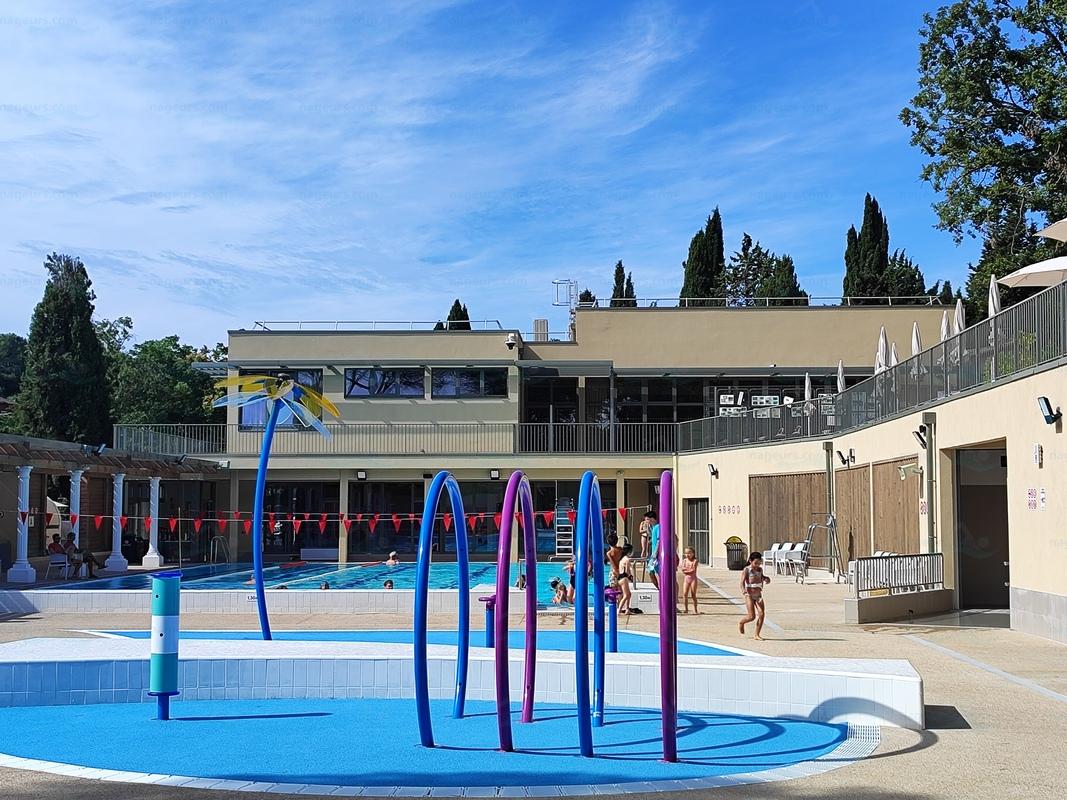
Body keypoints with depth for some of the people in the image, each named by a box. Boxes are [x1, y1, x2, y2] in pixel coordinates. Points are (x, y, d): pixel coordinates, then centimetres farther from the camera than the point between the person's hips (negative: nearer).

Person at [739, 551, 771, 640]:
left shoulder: (760, 569, 9)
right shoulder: (746, 570, -8)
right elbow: (742, 581, -19)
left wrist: (766, 578, 7)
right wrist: (743, 590, -39)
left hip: (758, 595, 5)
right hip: (749, 595, -5)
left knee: (761, 614, -7)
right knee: (751, 617, -9)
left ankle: (757, 634, 3)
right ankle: (741, 623, 23)